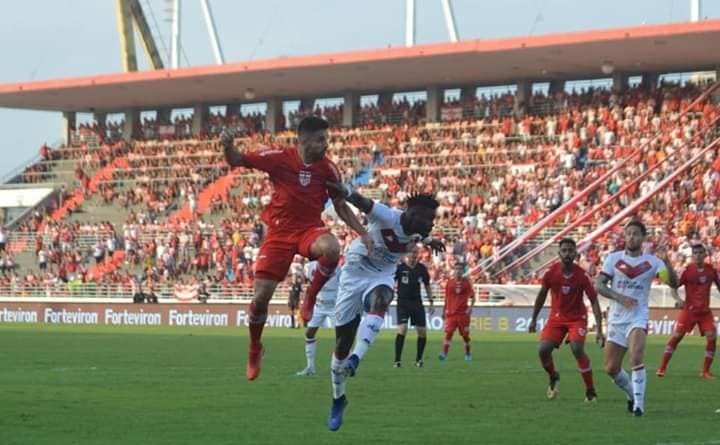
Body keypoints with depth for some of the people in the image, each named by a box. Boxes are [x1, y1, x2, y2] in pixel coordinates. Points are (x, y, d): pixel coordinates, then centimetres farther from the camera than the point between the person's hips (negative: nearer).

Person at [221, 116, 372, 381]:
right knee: (261, 297, -4)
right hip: (279, 231, -1)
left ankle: (310, 298, -9)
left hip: (310, 229, 1)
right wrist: (228, 147, -26)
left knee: (332, 248, -36)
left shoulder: (327, 168, -3)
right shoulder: (279, 158, -10)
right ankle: (254, 351, 23)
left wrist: (362, 233, -2)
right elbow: (236, 161, -4)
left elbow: (340, 206, 8)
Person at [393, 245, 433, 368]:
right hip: (403, 303, -4)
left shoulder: (422, 268, 4)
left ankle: (418, 359, 19)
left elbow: (427, 285, 17)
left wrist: (431, 302, 14)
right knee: (402, 329, -19)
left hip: (417, 303, 4)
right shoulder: (400, 267, -7)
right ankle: (397, 360, -12)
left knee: (423, 332, 0)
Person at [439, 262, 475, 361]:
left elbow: (472, 297, 2)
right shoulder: (449, 282, 5)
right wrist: (444, 311, 15)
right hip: (451, 312, 0)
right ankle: (444, 354, -19)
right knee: (448, 333, -13)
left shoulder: (466, 282, 1)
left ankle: (468, 354, 26)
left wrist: (470, 307, -14)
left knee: (465, 335, 9)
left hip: (463, 313, 0)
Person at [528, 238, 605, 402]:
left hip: (577, 318, -3)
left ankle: (591, 391, -12)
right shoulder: (550, 273, -10)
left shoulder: (582, 276, -17)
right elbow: (542, 295, 7)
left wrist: (599, 330, -20)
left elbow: (594, 302, -14)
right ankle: (553, 377, 19)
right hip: (556, 317, 3)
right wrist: (534, 319, 13)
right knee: (543, 350, -14)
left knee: (577, 349, -24)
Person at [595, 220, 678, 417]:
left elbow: (673, 283, -12)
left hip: (638, 317, -3)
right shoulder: (613, 258, 3)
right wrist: (619, 297, -18)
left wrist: (667, 263, -31)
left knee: (636, 356, -28)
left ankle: (638, 403, -22)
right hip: (616, 318, 3)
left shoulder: (652, 261, -1)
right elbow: (598, 285, -2)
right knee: (611, 368, 5)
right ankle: (632, 394, 32)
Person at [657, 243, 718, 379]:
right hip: (689, 309, -3)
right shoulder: (687, 271, -7)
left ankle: (705, 371, 3)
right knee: (677, 335, -10)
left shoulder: (711, 270, 2)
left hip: (705, 310, 3)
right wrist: (678, 299, -24)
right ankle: (662, 368, -3)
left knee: (712, 337, -10)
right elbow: (673, 287, -5)